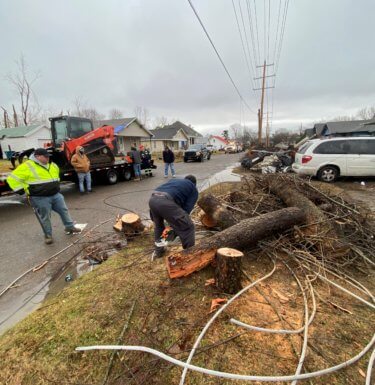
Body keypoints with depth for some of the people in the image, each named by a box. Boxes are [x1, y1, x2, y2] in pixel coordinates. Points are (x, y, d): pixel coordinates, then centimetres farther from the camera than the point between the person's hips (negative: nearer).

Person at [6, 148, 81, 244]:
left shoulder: (52, 165, 8)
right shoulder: (27, 166, -13)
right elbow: (13, 179, -11)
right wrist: (23, 191, -11)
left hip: (56, 195, 6)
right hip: (40, 198, -6)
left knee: (64, 210, 11)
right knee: (45, 217, 4)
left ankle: (70, 227, 27)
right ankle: (48, 235, 20)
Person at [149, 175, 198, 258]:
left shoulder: (174, 180, 39)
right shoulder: (193, 189, 25)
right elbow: (186, 209, 12)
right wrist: (174, 226, 20)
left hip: (153, 199, 7)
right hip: (166, 202, -6)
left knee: (158, 225, 32)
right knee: (187, 227, 11)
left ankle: (158, 251, 44)